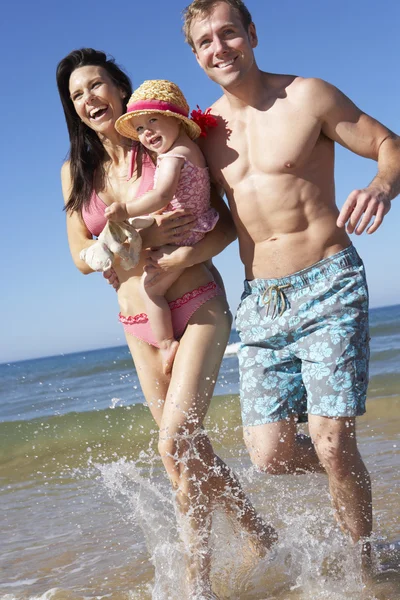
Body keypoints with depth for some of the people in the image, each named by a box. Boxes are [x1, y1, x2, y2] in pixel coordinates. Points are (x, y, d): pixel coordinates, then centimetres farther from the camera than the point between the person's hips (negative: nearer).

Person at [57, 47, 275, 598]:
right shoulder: (76, 171, 8)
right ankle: (261, 535, 30)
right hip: (139, 322, 5)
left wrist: (187, 254, -24)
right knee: (190, 449, 9)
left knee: (176, 443, -16)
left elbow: (226, 223, -4)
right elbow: (82, 256, 0)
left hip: (197, 306, -4)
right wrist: (144, 238, -16)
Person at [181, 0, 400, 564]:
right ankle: (350, 475, 32)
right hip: (259, 301, 5)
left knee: (332, 444, -11)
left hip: (328, 288, -4)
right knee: (269, 453, -1)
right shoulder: (206, 128, 10)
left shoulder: (307, 96, -4)